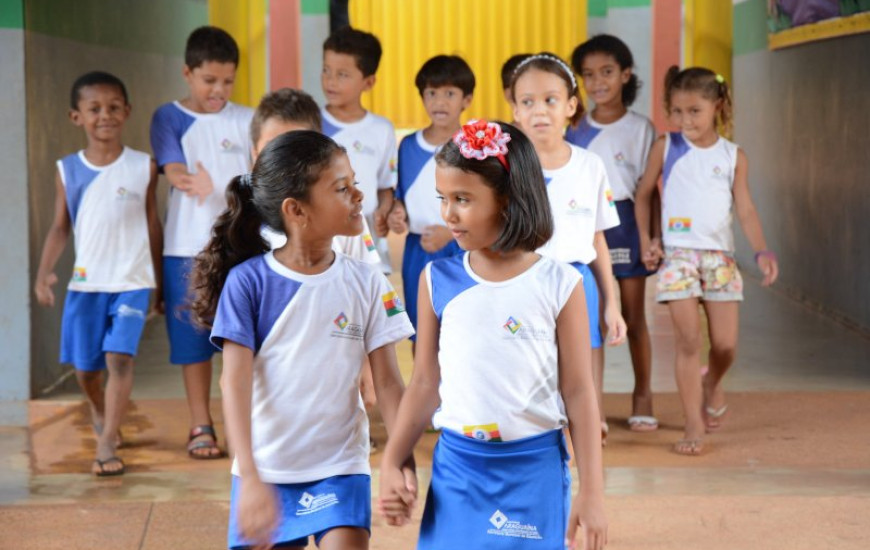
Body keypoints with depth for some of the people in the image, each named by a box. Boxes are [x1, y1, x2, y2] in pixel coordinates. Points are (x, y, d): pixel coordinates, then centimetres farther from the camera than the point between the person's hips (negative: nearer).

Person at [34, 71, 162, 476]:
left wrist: (159, 283, 8)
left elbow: (152, 226, 4)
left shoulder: (143, 168, -2)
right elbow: (60, 227, 4)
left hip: (131, 281, -2)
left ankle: (107, 443, -13)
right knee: (84, 366, 11)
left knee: (119, 357, -17)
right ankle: (100, 415, 41)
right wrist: (44, 272, -9)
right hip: (85, 283, 2)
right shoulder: (68, 170, 1)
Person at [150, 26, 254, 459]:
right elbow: (173, 170, -15)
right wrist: (195, 183, -35)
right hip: (188, 248, -1)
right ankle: (201, 427, 14)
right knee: (194, 341, 4)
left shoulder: (245, 120, 6)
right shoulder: (169, 118, -1)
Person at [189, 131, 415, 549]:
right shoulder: (248, 282, -8)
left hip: (341, 467, 1)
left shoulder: (366, 283, -3)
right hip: (268, 469, 0)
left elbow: (387, 381, -2)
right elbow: (235, 382, -13)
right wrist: (250, 478, -23)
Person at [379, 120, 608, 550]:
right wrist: (391, 464, 4)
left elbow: (579, 392, -3)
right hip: (457, 469, 2)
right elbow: (425, 383, 8)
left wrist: (591, 490, -4)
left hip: (534, 470, -2)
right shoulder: (438, 280, 1)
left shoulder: (558, 284, -6)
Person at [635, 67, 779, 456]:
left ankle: (711, 385, 35)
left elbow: (745, 209, 3)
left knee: (725, 344, 0)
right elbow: (643, 195, 12)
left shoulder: (733, 156, 7)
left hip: (720, 256, 2)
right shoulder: (665, 148, 4)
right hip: (678, 254, -2)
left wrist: (762, 251, -10)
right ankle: (694, 427, -2)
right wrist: (646, 240, 1)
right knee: (688, 340, -9)